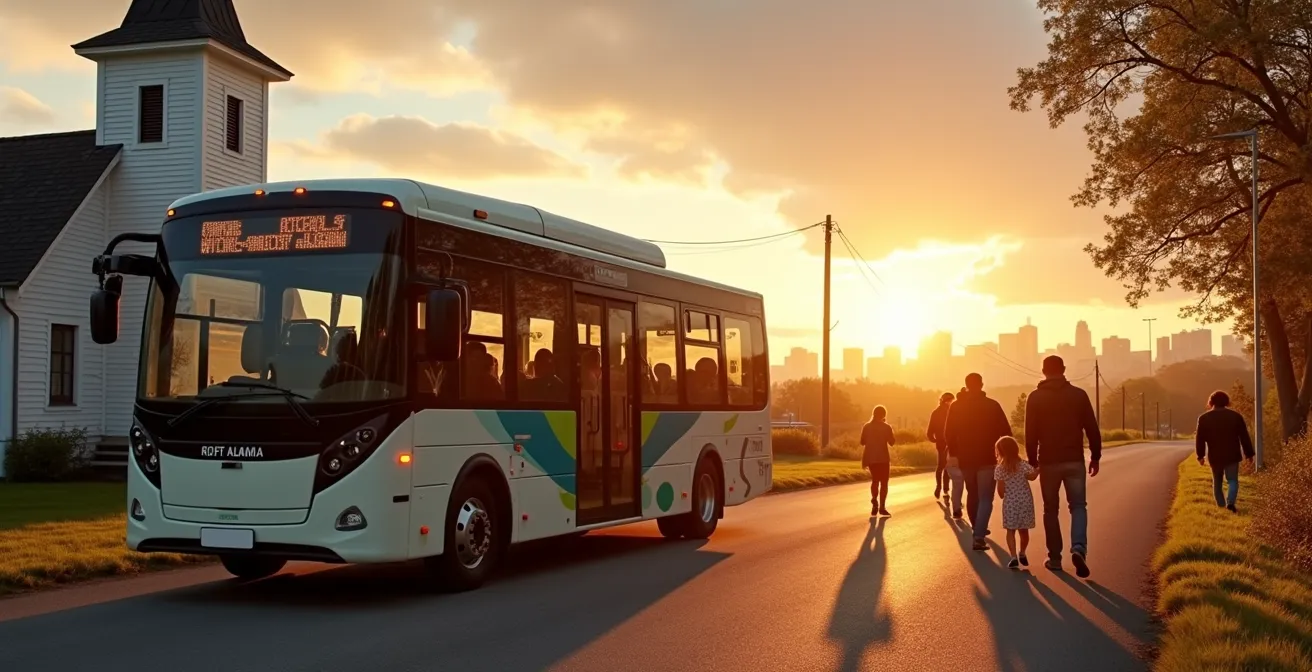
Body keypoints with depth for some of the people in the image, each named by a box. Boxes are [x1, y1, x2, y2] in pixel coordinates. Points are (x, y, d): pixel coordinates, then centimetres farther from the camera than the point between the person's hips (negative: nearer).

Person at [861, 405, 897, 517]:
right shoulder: (886, 427, -8)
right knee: (884, 482, 5)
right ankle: (882, 506, -2)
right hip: (882, 458, -3)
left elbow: (862, 442, 4)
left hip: (870, 458, 3)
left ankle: (874, 501, 6)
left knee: (875, 480, 20)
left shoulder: (867, 427, 0)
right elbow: (892, 442, -3)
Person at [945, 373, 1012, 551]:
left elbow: (949, 433, 1)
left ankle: (977, 529, 37)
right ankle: (979, 537, -17)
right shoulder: (992, 405, -7)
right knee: (985, 498, -2)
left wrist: (953, 453, 10)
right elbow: (1005, 431, -7)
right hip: (986, 458, -3)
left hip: (965, 458, 3)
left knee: (972, 494, 22)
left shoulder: (956, 406, 1)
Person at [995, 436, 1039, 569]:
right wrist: (1038, 470, -13)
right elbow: (1032, 476, -25)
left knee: (1011, 531, 2)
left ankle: (1014, 557, -12)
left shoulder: (999, 469, -6)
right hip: (1025, 501, 2)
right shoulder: (1023, 464, -4)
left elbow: (1001, 491, -3)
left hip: (1010, 503, -2)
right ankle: (1022, 554, 32)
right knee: (1024, 530, 16)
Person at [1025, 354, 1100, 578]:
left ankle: (1055, 558, 11)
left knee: (1051, 510, 11)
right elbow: (1092, 429, 1)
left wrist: (1032, 461, 4)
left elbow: (1031, 433, -4)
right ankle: (1079, 548, -17)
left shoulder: (1036, 397, -2)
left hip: (1048, 462, 0)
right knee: (1078, 505, 6)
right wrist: (1095, 456, 10)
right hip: (1074, 460, 0)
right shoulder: (1079, 394, 0)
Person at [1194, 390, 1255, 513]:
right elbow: (1244, 437, 2)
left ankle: (1221, 506, 19)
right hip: (1232, 456, -1)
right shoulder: (1235, 416, 1)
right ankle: (1230, 502, -21)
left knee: (1217, 482, 15)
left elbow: (1200, 439, 0)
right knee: (1233, 480, 1)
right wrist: (1249, 454, 9)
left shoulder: (1204, 418, 0)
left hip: (1214, 456, 1)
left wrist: (1200, 455, 10)